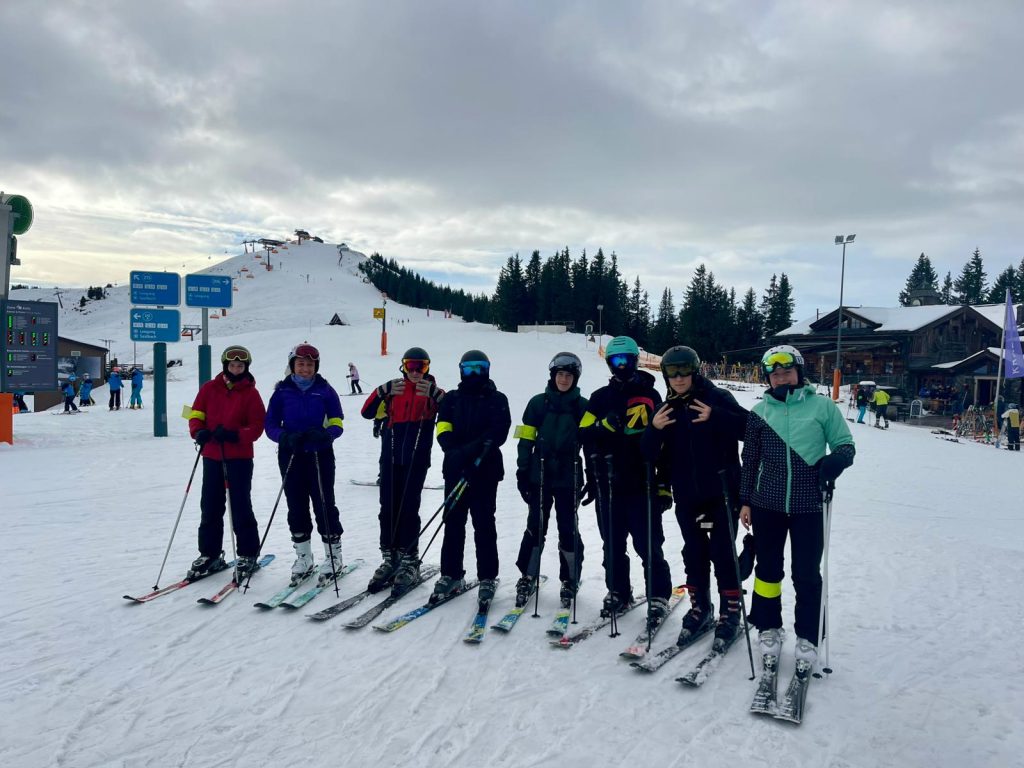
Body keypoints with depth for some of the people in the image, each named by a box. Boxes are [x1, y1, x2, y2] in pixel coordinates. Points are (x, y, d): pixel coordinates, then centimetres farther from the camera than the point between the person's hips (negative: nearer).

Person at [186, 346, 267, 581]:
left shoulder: (251, 393, -3)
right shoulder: (209, 388, 6)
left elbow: (257, 427, -6)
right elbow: (196, 414, 7)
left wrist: (234, 435, -21)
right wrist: (198, 432, -13)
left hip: (240, 458, -3)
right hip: (211, 456, 4)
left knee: (240, 508, -1)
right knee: (210, 507, 11)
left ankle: (248, 555, 12)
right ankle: (209, 554, 24)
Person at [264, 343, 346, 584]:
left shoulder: (325, 390, 1)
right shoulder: (282, 391, 3)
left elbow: (337, 423, 1)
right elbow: (270, 424, 3)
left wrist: (324, 434, -20)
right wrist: (286, 437, -17)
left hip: (320, 456, -2)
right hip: (290, 456, 2)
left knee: (324, 504, 0)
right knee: (296, 506, 8)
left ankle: (333, 555, 14)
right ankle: (303, 557, 22)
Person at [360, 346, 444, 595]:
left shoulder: (433, 392, 4)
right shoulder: (392, 390, 10)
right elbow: (367, 412, 1)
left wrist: (434, 394, -27)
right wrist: (383, 392, -14)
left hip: (417, 460, -3)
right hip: (391, 458, 3)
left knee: (409, 509, -4)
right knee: (388, 508, 5)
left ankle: (409, 561, 5)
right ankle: (389, 558, 16)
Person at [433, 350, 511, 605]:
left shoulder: (497, 399, 4)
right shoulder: (452, 399, 12)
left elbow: (498, 433, -10)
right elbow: (443, 430, 1)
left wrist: (471, 450, -22)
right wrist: (455, 452, -18)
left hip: (485, 471, -2)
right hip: (455, 470, 3)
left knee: (484, 525, 2)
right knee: (453, 523, 7)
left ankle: (488, 578, 10)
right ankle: (450, 575, 17)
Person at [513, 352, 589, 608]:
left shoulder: (582, 406, 4)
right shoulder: (538, 403, 3)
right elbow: (526, 440, 4)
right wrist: (522, 472, -1)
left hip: (568, 477, 0)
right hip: (539, 476, 0)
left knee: (568, 528, 5)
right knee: (535, 527, 4)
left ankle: (570, 580, 18)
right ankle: (527, 577, 15)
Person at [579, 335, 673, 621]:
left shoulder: (650, 395, 4)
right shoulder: (600, 397, 10)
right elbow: (585, 433, 4)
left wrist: (665, 484, -1)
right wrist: (604, 426, -17)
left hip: (642, 484, -2)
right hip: (607, 484, 3)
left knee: (648, 545, 0)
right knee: (612, 545, 11)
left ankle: (659, 596, 13)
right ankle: (618, 592, 25)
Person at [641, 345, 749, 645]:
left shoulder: (717, 398, -5)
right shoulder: (667, 409, 7)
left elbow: (749, 427, -16)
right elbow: (650, 454, 3)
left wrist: (715, 417, -27)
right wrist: (654, 429, -16)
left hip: (721, 491, -4)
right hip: (686, 496, 4)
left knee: (723, 553, 2)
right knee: (694, 554, 12)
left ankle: (730, 614, 16)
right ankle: (700, 609, 26)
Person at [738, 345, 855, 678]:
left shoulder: (822, 406, 0)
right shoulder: (760, 411, 5)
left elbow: (845, 445, 4)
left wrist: (834, 462, -19)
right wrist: (745, 500, 9)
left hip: (808, 505, -2)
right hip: (767, 503, 2)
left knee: (807, 574, 5)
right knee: (768, 569, 10)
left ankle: (807, 638, 21)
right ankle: (769, 629, 28)